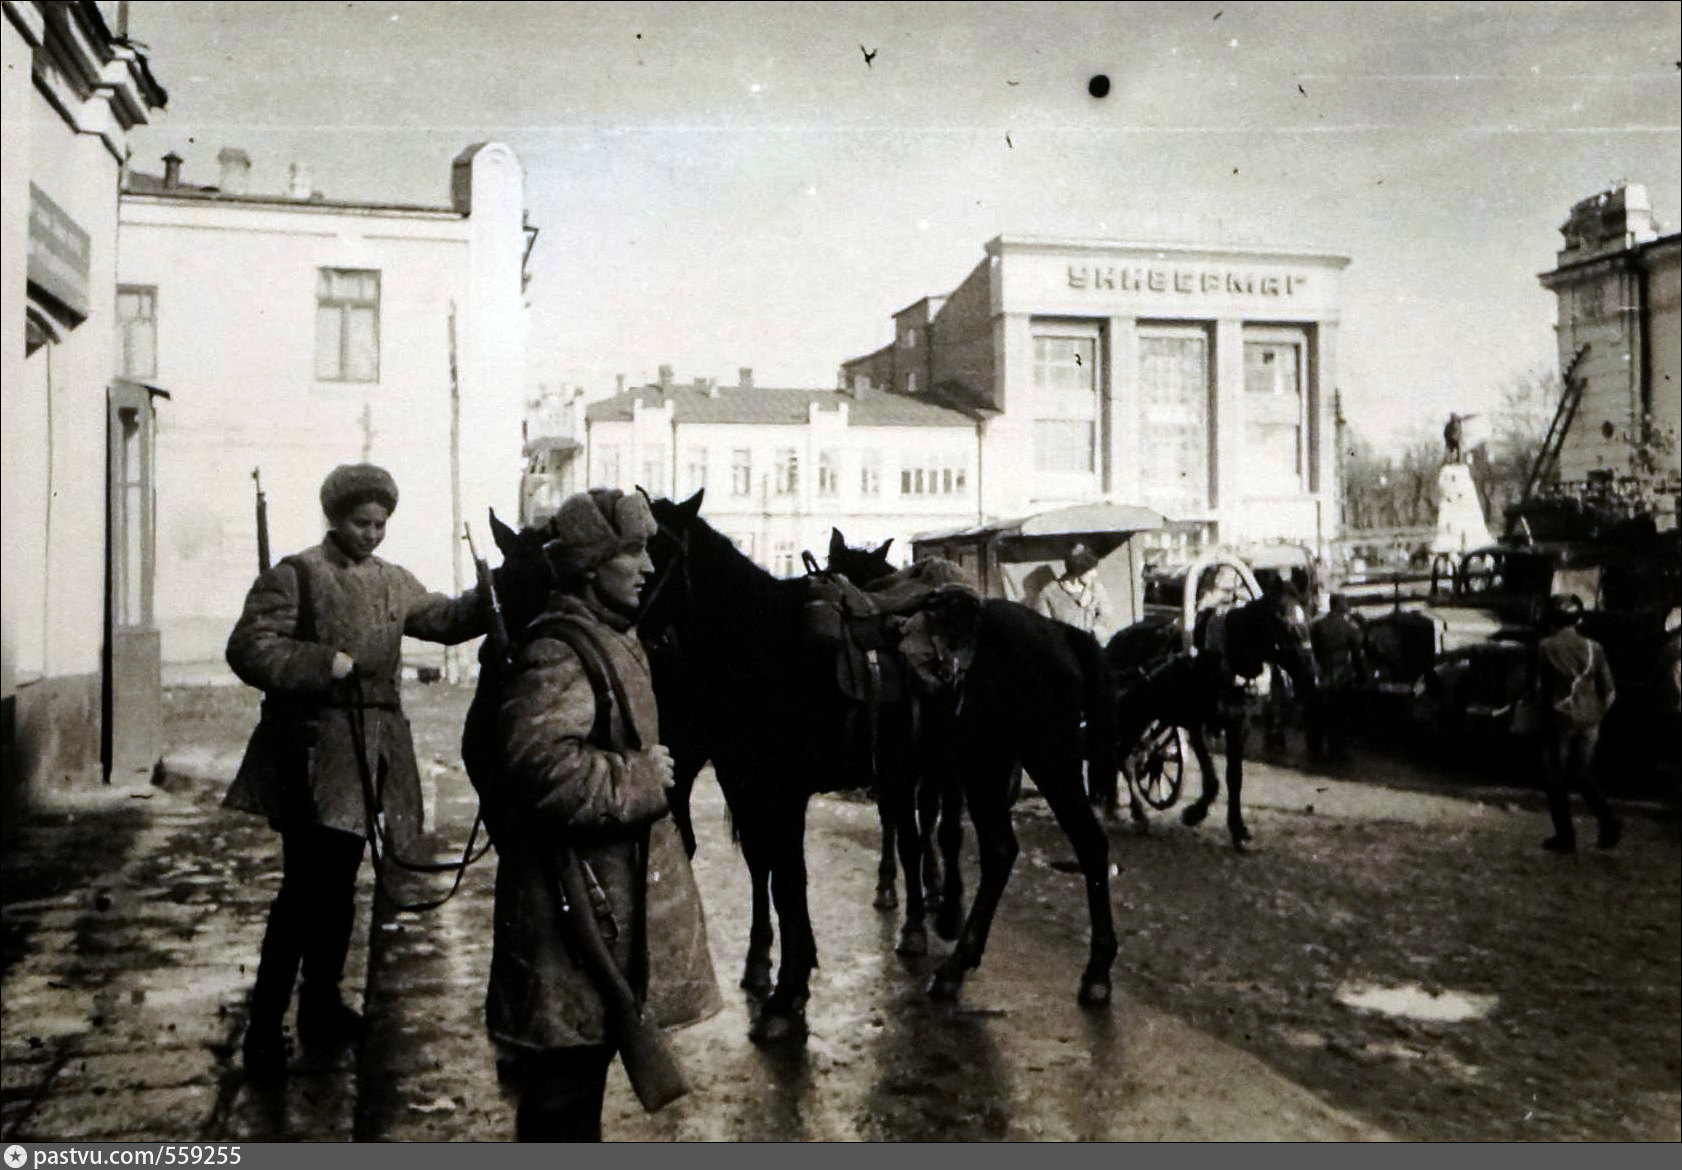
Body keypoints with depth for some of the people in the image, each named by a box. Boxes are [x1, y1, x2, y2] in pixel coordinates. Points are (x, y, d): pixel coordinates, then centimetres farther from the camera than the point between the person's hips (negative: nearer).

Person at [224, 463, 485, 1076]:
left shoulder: (393, 582, 14)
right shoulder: (296, 575, -5)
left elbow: (445, 619, 19)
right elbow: (249, 648, -12)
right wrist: (325, 664, -20)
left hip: (370, 752, 7)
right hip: (313, 754, -7)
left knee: (340, 886, 15)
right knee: (305, 889, -10)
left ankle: (322, 1005, 28)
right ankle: (264, 1026, 1)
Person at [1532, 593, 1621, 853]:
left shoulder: (1546, 648, -10)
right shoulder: (1593, 648, 0)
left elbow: (1539, 687, -8)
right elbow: (1608, 690, 2)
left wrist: (1541, 708, 10)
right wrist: (1596, 715, 15)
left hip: (1558, 718, -4)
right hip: (1588, 722, 4)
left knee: (1556, 779, 8)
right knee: (1581, 775, 20)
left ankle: (1565, 836, 10)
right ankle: (1609, 821, 5)